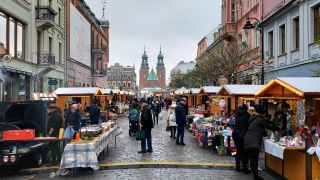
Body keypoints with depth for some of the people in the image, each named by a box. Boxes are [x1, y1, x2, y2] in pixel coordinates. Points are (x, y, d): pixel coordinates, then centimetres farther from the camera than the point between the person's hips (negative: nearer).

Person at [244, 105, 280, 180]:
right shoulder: (260, 119, -8)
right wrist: (278, 128, 8)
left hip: (248, 140, 9)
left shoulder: (253, 118, 19)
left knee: (252, 158, 10)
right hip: (254, 141, -9)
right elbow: (269, 127, -5)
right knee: (255, 159, -7)